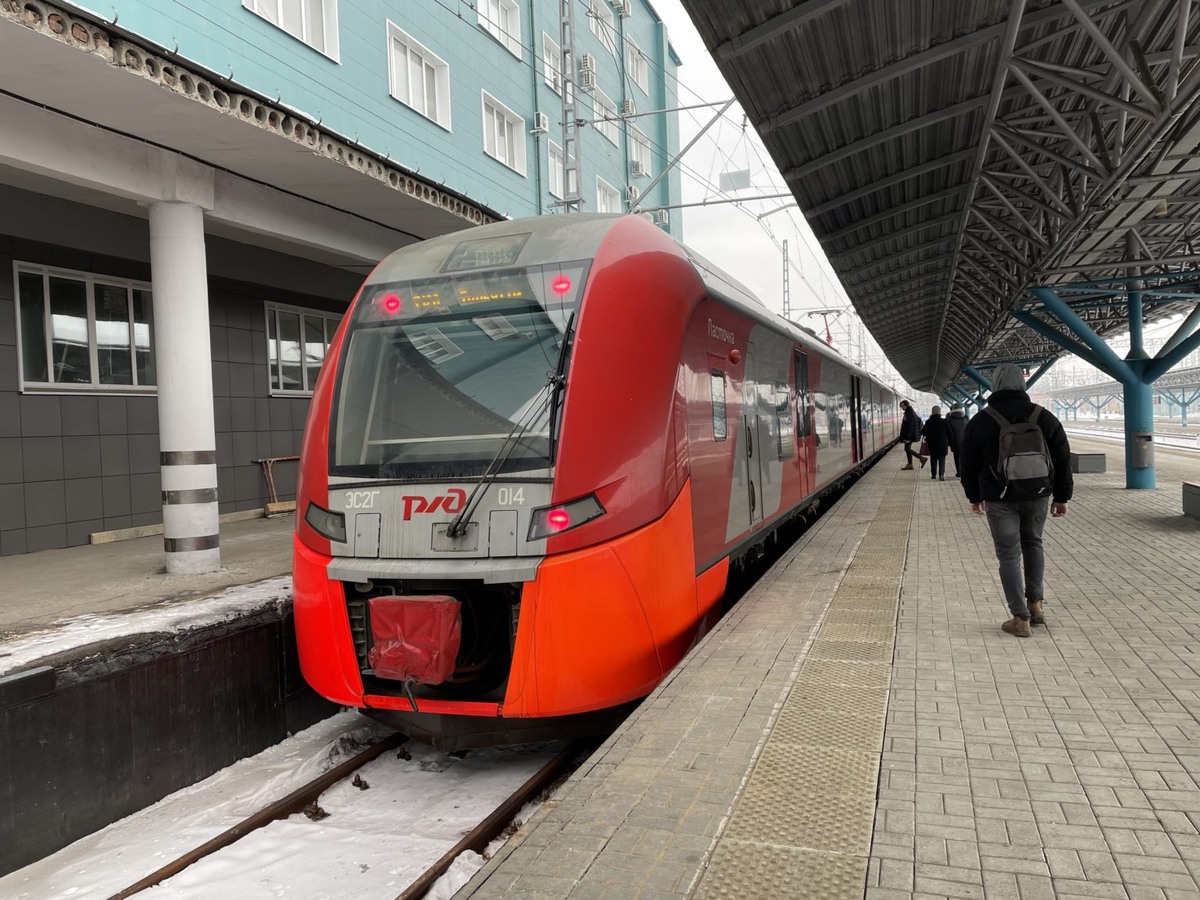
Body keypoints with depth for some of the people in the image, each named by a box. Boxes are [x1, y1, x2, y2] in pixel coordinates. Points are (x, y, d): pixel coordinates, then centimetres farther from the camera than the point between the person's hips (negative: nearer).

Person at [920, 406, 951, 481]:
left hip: (932, 445, 1)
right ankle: (941, 474, -11)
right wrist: (949, 443, 8)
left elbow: (923, 433, 1)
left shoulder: (928, 422, -5)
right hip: (943, 445, -1)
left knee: (933, 460, 12)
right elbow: (949, 434, -1)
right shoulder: (944, 422, -6)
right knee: (942, 460, 3)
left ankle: (934, 475, 13)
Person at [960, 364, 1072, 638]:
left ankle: (1020, 618, 4)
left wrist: (975, 497, 14)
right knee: (1032, 544, 24)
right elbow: (1062, 459, 5)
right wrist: (1061, 497, 13)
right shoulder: (1044, 418, 0)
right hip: (1037, 495, 3)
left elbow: (968, 464, 1)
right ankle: (1036, 603, 22)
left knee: (1009, 555, 3)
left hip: (999, 499, -3)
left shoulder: (980, 422, -6)